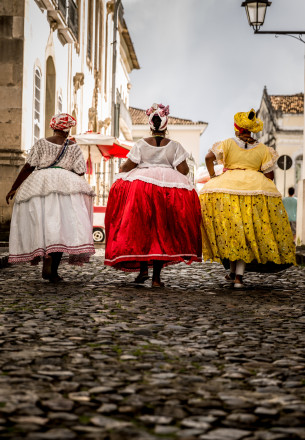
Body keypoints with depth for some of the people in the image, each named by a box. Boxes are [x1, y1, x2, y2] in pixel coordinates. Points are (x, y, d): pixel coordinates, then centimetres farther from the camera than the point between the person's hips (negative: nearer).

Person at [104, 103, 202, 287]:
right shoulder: (174, 146, 3)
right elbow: (183, 170, 0)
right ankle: (157, 276, 2)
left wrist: (121, 171, 21)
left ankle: (143, 268, 1)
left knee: (140, 229, 10)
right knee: (162, 231, 3)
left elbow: (128, 166, 0)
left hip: (140, 184, 0)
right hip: (169, 187, 1)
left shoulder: (141, 144, 1)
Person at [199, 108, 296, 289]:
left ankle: (232, 271, 19)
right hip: (256, 189, 1)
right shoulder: (263, 149, 10)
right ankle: (239, 276, -4)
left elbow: (209, 157, -4)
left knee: (229, 230, 11)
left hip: (227, 187, -1)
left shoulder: (228, 144, 6)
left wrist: (213, 176, 9)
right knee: (248, 231, 4)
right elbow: (269, 175, 7)